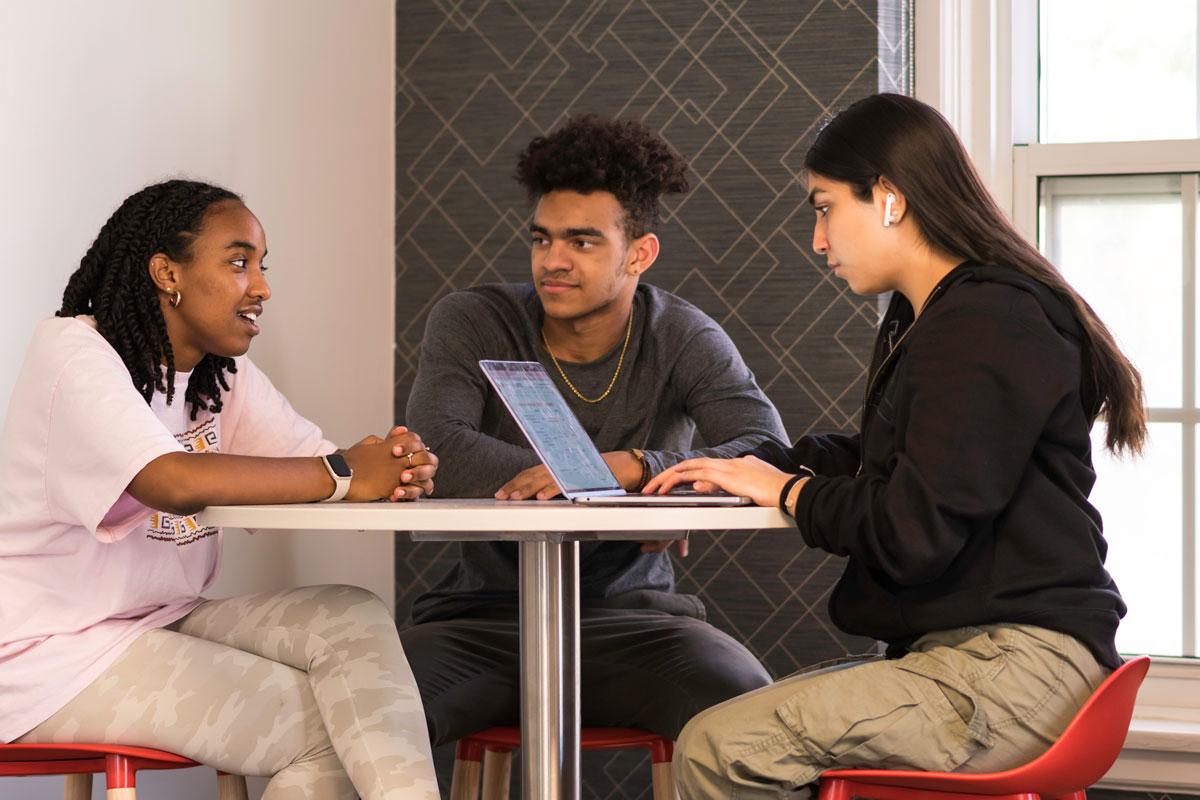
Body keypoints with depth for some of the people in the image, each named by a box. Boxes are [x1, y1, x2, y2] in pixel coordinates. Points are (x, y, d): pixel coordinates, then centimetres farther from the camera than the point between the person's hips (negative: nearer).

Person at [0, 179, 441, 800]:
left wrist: (396, 470, -26)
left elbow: (310, 457, -2)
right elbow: (176, 482, -33)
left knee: (353, 618, -14)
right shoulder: (73, 350, -17)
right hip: (54, 652, -8)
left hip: (166, 621, 8)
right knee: (325, 730, -18)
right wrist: (343, 474, -27)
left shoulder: (224, 372, 10)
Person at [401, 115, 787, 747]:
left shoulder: (681, 339, -1)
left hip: (632, 614, 0)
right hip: (487, 611, 0)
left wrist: (632, 468, -33)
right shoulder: (471, 323, -1)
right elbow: (438, 448, -19)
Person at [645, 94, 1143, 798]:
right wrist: (748, 469, 13)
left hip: (1016, 671, -11)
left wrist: (786, 490, -4)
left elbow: (911, 533, -21)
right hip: (963, 653, 11)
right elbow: (873, 460, 29)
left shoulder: (986, 326, -16)